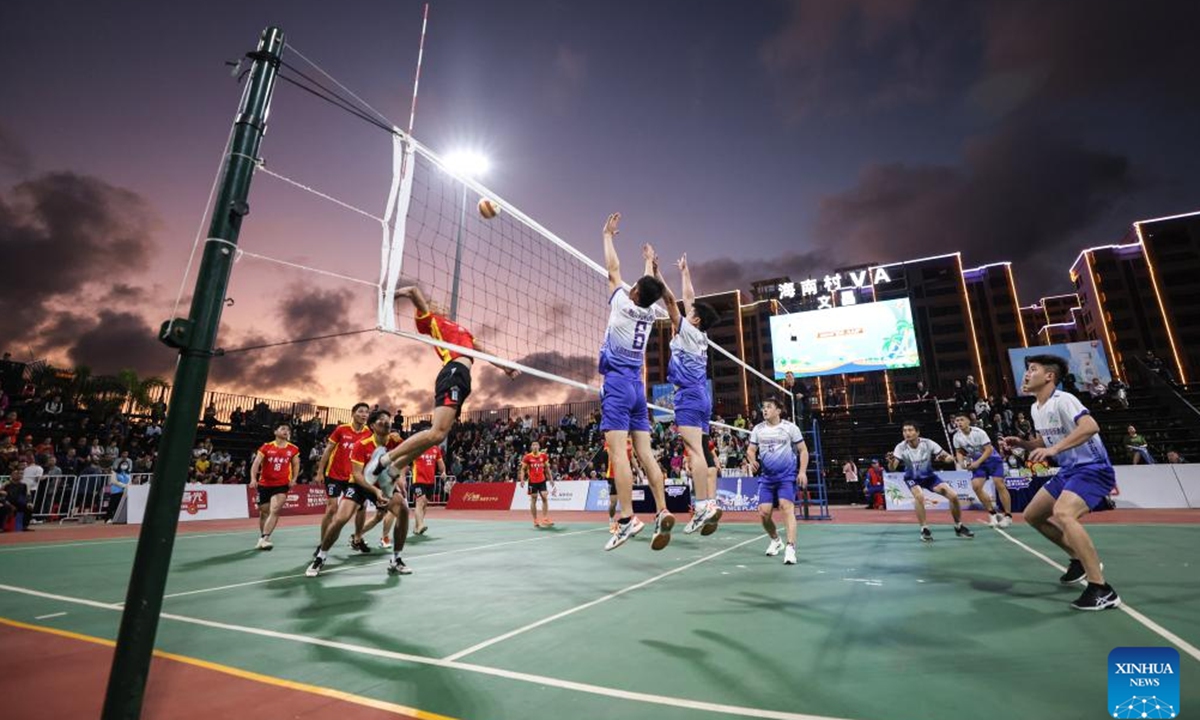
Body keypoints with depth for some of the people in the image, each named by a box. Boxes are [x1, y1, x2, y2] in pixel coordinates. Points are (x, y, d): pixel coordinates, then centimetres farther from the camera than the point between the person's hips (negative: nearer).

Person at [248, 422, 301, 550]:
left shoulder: (293, 449, 2)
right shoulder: (266, 447, -1)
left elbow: (296, 465, 13)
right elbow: (256, 463, -7)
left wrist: (294, 479, -1)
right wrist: (253, 479, -21)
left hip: (281, 485, -1)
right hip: (264, 484, 1)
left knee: (274, 511, -17)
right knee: (263, 512, 13)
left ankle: (264, 539, -16)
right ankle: (262, 537, 32)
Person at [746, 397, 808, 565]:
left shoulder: (790, 427, -3)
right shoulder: (758, 429, 5)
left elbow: (803, 450, 0)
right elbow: (750, 450, 10)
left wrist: (802, 471, -11)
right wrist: (753, 461, -12)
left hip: (787, 476, -3)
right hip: (767, 477, 4)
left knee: (787, 508, -19)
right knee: (764, 513, 1)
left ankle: (790, 548, -17)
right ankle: (776, 541, 28)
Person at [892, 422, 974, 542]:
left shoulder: (927, 443, -21)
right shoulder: (901, 447, -24)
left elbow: (948, 457, -16)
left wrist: (948, 458, -39)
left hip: (929, 476, 2)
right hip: (912, 478, -2)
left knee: (953, 496, -8)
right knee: (919, 496, -32)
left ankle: (959, 527, 18)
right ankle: (924, 530, -15)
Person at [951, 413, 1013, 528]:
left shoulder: (978, 432, -23)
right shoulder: (957, 436, -9)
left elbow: (989, 450, -21)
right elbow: (959, 452, 5)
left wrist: (977, 462, -28)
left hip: (992, 459, -4)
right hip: (977, 462, 4)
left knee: (999, 484, -14)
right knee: (976, 486, -11)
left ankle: (1008, 516, -3)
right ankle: (993, 513, 4)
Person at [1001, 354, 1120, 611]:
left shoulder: (1062, 400, -18)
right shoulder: (1036, 408, 9)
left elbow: (1091, 426, -35)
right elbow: (1044, 443, 20)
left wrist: (1054, 449, -41)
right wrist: (1020, 443, 2)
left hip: (1092, 468, -10)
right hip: (1068, 470, 10)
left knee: (1062, 513, -33)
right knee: (1032, 515, 13)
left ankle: (1102, 590, -24)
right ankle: (1080, 560, 29)